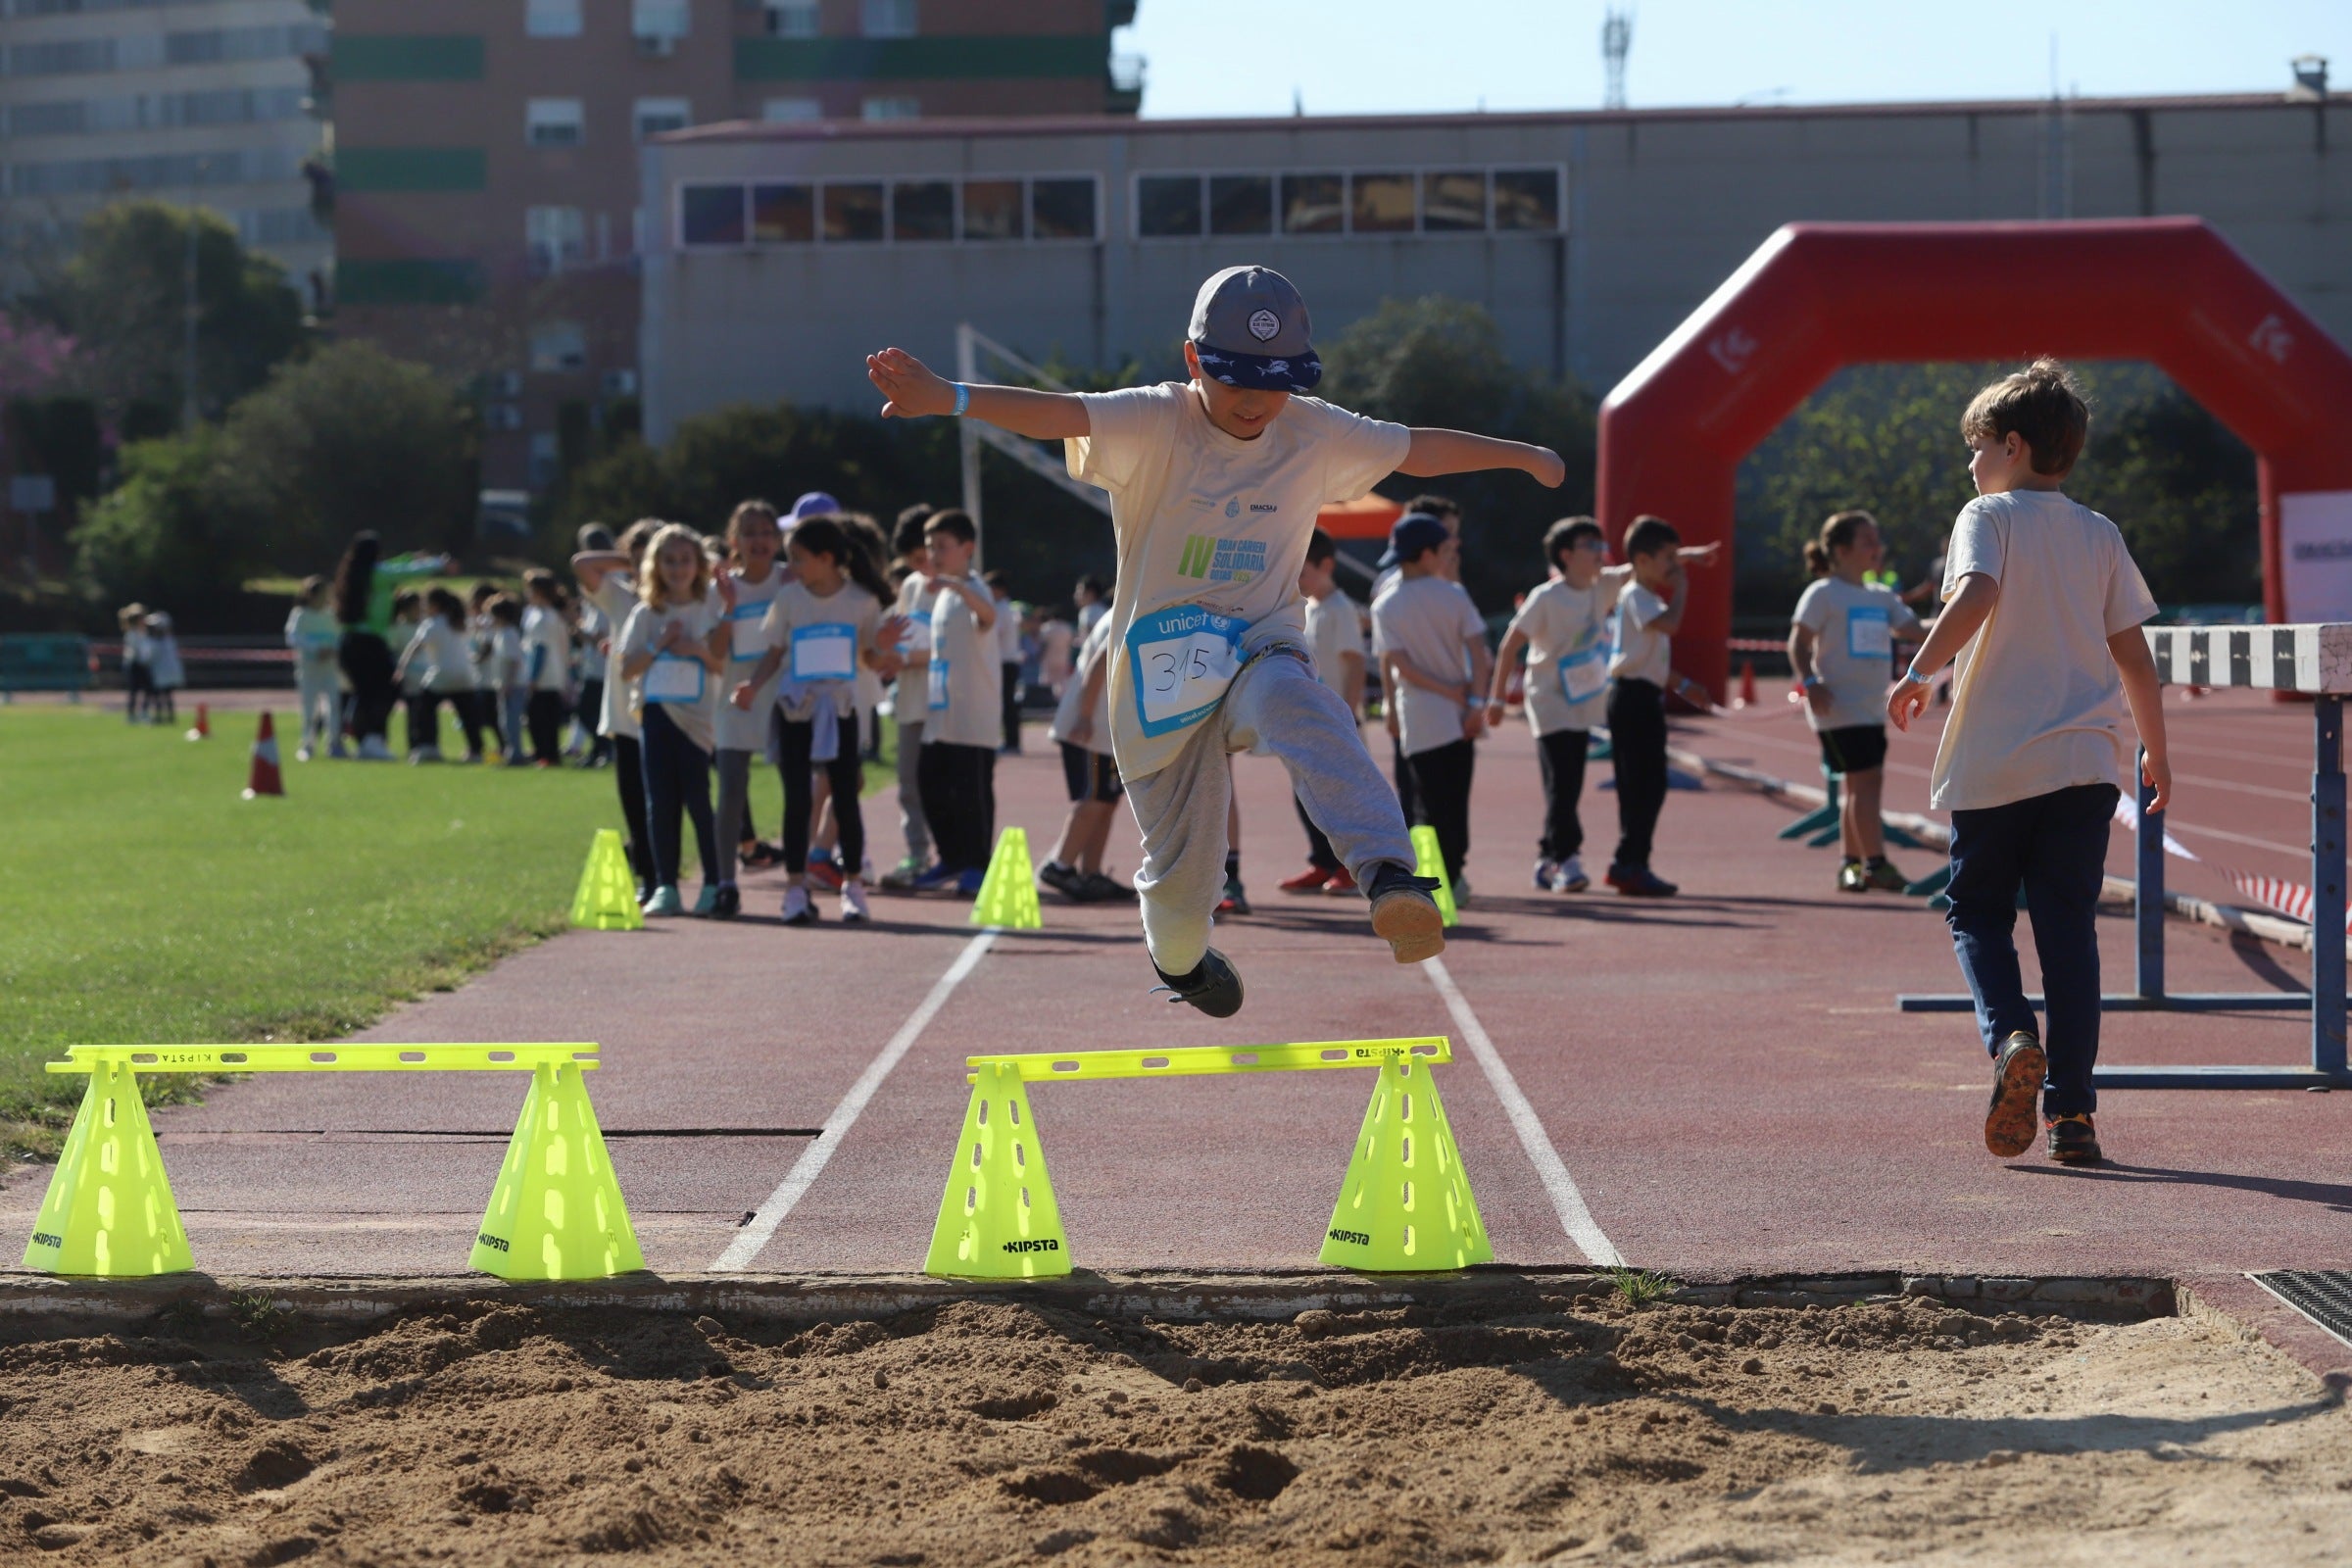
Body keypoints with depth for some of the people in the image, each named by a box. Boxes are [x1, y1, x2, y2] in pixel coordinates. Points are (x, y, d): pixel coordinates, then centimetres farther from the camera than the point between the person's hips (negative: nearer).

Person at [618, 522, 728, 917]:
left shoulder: (710, 609, 4)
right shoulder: (645, 614, 9)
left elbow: (722, 664, 2)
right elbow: (627, 670, 4)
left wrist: (697, 649, -15)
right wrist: (659, 645, -9)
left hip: (697, 717, -2)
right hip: (656, 713, 2)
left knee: (698, 800, -6)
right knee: (660, 802, 1)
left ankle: (714, 885, 1)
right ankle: (665, 887, 5)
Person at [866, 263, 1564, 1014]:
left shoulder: (1317, 434, 0)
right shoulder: (1154, 424, -13)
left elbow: (1421, 449, 17)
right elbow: (1056, 414, -31)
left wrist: (1520, 455, 27)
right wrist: (946, 397, -48)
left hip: (1261, 649, 1)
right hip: (1161, 669, -1)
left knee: (1297, 705, -36)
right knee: (1180, 869, 4)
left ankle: (1388, 874, -53)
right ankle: (1178, 955, 42)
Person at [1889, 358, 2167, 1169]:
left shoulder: (1988, 517, -2)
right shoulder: (2101, 535, 11)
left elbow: (1974, 595, -22)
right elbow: (2133, 655, 11)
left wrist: (1919, 672, -19)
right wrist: (2156, 751, 20)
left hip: (1994, 761, -3)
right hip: (2085, 762, 3)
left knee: (1976, 911, 11)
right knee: (2069, 927, 5)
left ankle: (2011, 1036, -17)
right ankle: (2070, 1109, -1)